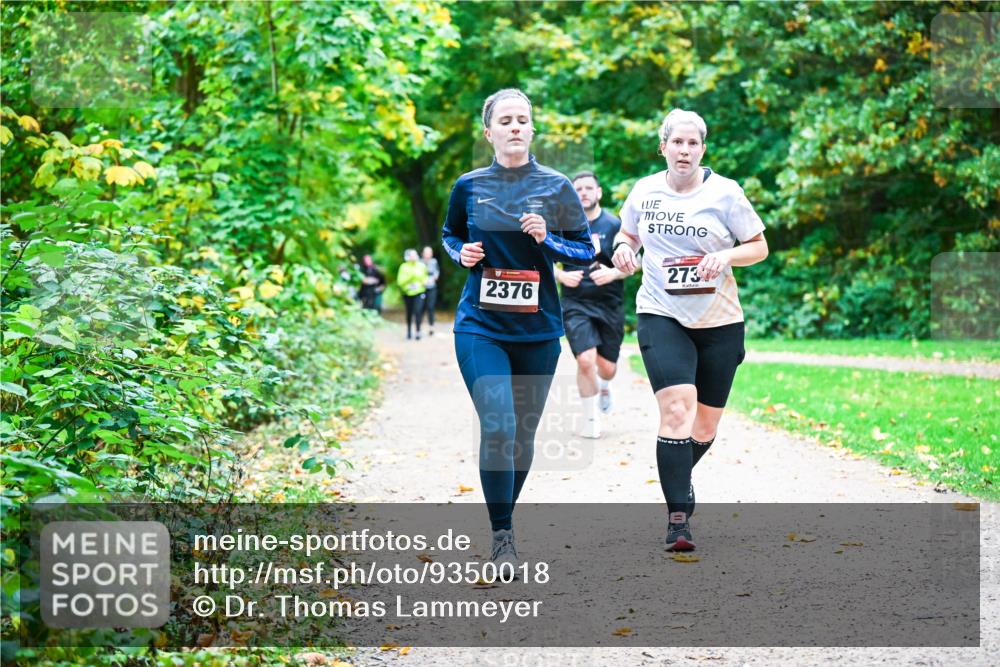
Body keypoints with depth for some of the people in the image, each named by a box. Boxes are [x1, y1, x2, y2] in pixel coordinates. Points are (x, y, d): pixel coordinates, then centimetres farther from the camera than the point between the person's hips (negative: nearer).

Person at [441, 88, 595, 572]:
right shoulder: (469, 187, 2)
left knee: (524, 432, 10)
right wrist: (462, 254, -3)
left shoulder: (556, 187, 0)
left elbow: (586, 251, 4)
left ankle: (506, 517, 33)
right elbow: (450, 236, 19)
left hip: (538, 330, 1)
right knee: (497, 428, -15)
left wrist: (547, 241, -14)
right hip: (481, 327, -1)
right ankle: (501, 536, -5)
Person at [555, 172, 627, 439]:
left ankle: (604, 386, 46)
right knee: (585, 361, -17)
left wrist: (613, 273, -19)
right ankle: (591, 419, 2)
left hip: (609, 304, 0)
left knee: (607, 367, 6)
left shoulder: (613, 225, -2)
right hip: (575, 304, 0)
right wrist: (562, 276, -8)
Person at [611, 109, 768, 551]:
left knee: (705, 426, 9)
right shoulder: (644, 191, 3)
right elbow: (628, 232, 21)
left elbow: (759, 247, 2)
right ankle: (678, 518, -18)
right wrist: (623, 247, -2)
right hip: (661, 317, -1)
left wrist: (725, 256, -18)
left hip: (719, 322, 1)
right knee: (676, 409, -20)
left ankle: (678, 474, 43)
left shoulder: (725, 193, -4)